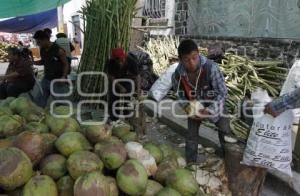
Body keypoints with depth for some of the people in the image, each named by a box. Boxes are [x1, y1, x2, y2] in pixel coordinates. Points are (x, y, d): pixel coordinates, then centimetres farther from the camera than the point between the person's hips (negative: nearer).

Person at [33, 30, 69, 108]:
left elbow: (66, 64, -9)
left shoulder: (59, 50, -16)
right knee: (39, 101, 8)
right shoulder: (42, 50, 4)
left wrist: (63, 77, -22)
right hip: (46, 79, 7)